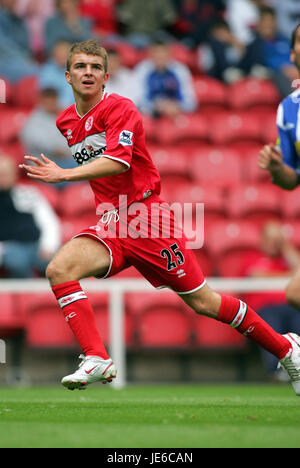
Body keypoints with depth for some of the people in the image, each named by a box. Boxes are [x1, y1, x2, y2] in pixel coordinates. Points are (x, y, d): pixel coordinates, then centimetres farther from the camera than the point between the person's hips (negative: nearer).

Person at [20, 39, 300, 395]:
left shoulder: (120, 109, -12)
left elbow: (118, 162, -28)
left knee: (202, 302, -1)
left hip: (148, 218, -6)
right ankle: (96, 360, -24)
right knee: (59, 269, -22)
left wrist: (63, 175, -35)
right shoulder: (66, 122, 10)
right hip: (110, 225, 6)